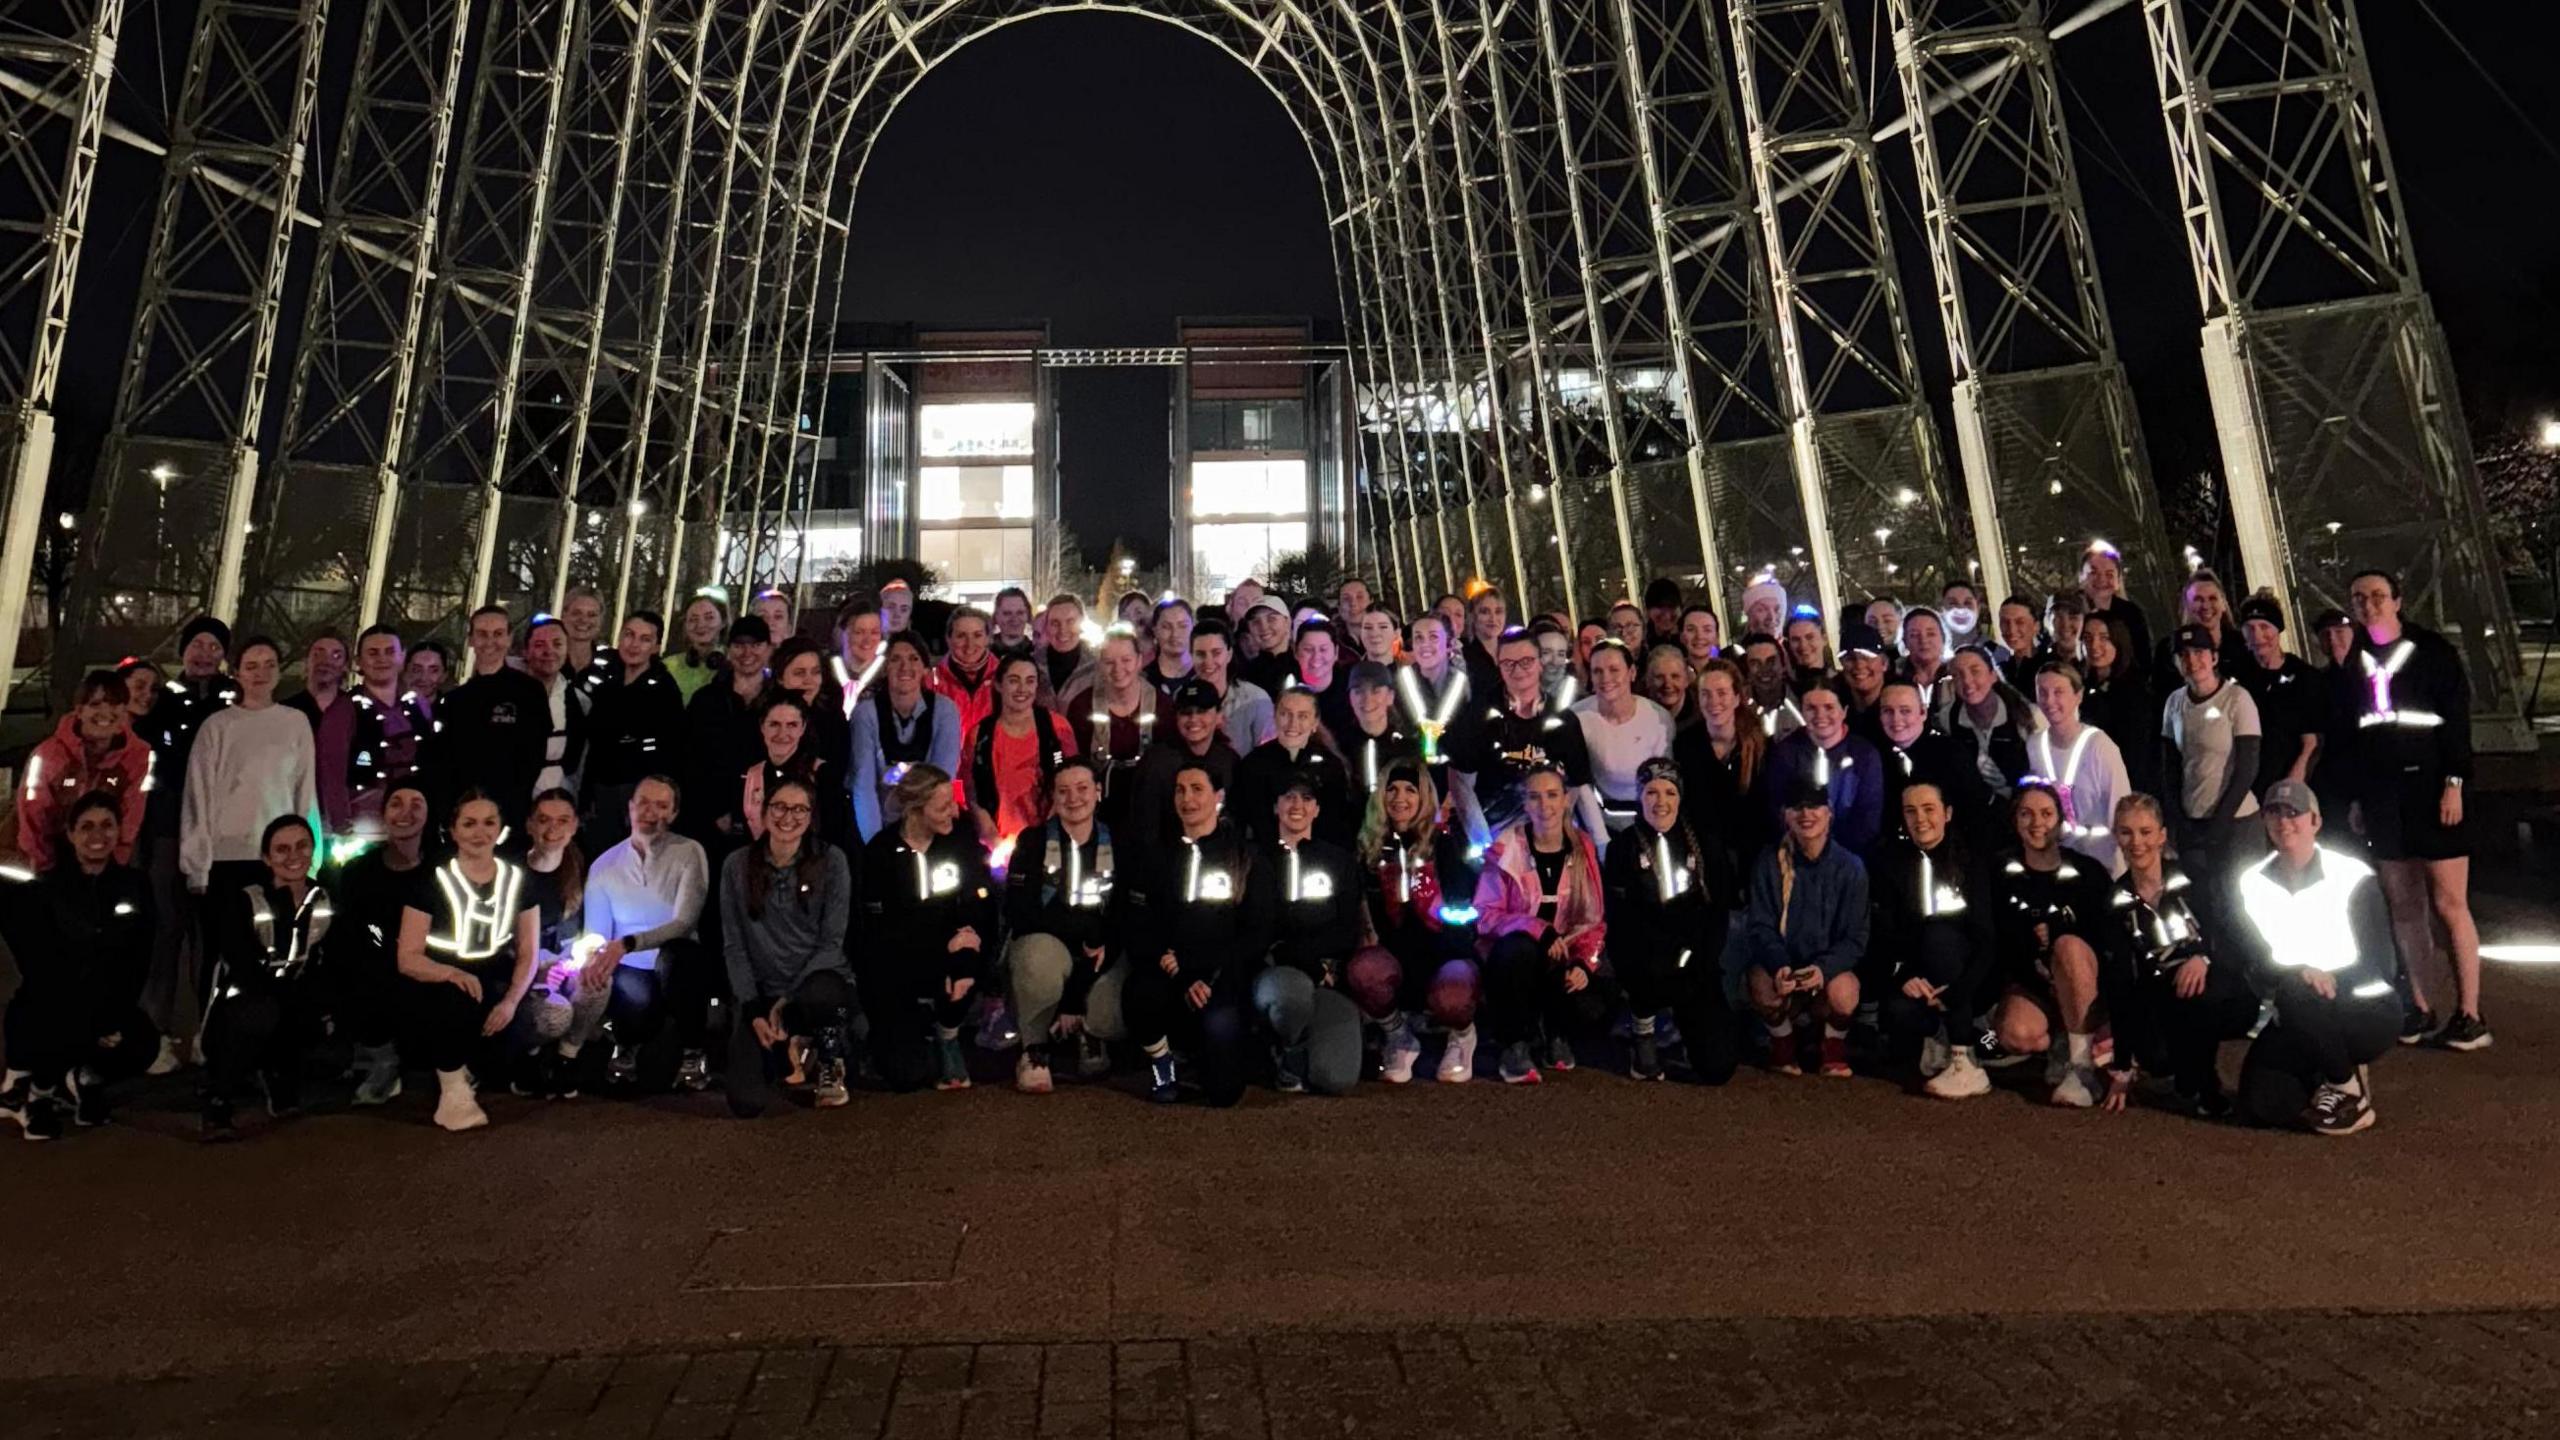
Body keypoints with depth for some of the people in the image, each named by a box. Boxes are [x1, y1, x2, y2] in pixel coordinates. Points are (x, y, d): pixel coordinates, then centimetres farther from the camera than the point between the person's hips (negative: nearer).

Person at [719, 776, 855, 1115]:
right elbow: (734, 946, 1)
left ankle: (831, 1064, -4)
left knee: (818, 996, -41)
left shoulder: (831, 861, -5)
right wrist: (753, 1010, -9)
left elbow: (832, 942, -6)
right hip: (761, 991, 2)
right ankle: (785, 1046, 23)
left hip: (819, 980, -2)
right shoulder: (737, 866, 0)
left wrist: (788, 1001, -15)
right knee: (747, 1103, -15)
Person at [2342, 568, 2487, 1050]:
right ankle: (2418, 1007, 14)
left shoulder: (2431, 650, -2)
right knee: (2403, 909, 7)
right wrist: (2355, 797, 9)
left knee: (2449, 905, -3)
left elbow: (2457, 717, -6)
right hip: (2381, 797, 4)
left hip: (2430, 789, -4)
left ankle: (2469, 1014, 4)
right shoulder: (2352, 662, 10)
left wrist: (2454, 783, -14)